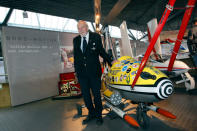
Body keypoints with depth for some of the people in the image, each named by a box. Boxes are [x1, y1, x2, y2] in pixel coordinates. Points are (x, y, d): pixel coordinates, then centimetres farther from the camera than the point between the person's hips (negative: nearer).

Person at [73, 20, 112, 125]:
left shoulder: (96, 37, 1)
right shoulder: (76, 40, 9)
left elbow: (101, 51, 6)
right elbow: (75, 56, 13)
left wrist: (110, 62, 2)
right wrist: (76, 70, 11)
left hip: (94, 71, -3)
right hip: (81, 73, 4)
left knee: (96, 94, 8)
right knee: (85, 94, 12)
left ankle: (98, 115, 29)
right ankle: (91, 113, 33)